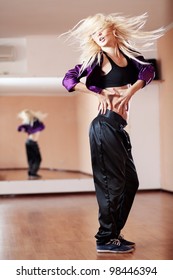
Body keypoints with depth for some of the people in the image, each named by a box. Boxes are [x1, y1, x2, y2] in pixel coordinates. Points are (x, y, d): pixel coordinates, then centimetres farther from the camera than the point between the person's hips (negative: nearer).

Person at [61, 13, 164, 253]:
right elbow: (69, 80, -10)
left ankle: (114, 233, 23)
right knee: (112, 182, -5)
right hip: (106, 124, -7)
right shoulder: (96, 58, -2)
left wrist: (130, 92, -17)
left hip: (119, 126, 7)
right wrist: (99, 94, -12)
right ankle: (105, 239, 4)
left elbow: (148, 71, -3)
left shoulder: (129, 54, 13)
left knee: (130, 182, 12)